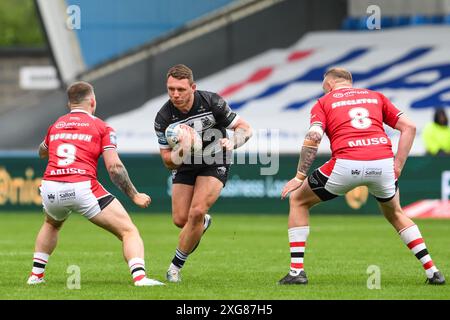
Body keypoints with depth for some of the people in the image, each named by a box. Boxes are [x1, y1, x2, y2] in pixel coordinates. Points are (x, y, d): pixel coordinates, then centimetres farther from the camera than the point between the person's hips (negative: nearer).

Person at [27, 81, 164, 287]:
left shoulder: (56, 125, 20)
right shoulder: (101, 127, 7)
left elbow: (41, 153, 41)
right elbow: (114, 167, -3)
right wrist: (134, 195, 5)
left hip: (50, 187, 5)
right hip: (83, 188, -5)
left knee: (52, 225, 39)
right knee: (128, 231, 1)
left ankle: (36, 274, 31)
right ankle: (139, 276, -22)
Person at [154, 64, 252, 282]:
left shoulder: (212, 102, -23)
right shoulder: (163, 118, -21)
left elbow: (245, 128, -12)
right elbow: (168, 161, -15)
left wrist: (232, 142, -35)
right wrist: (182, 149, -38)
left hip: (215, 164, -2)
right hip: (185, 166, 3)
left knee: (197, 212, -20)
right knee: (180, 220, -1)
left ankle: (176, 265, -3)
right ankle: (203, 223, 38)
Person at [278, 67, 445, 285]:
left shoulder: (324, 102, 18)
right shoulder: (375, 97, 26)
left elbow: (313, 137, 0)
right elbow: (408, 127, 17)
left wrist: (300, 176, 4)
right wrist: (398, 165, 16)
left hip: (346, 164, -3)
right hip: (383, 162, 3)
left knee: (297, 200, 20)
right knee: (395, 214, 32)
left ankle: (296, 271, 11)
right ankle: (432, 271, 21)